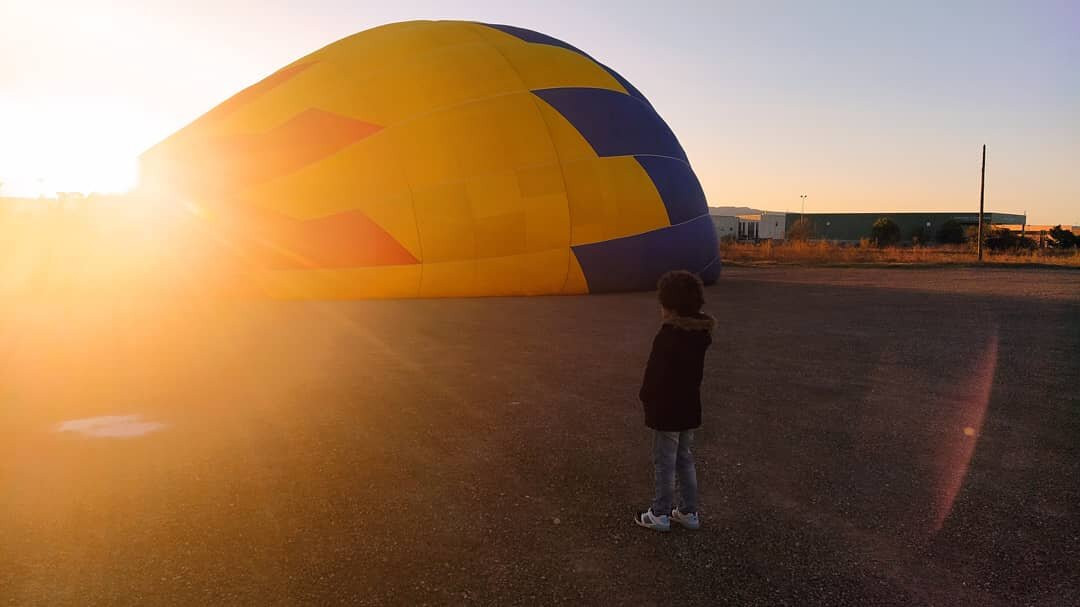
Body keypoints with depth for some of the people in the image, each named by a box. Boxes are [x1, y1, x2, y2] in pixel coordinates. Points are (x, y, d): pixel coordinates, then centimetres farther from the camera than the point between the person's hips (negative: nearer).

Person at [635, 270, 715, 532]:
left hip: (667, 411, -8)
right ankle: (689, 512, 27)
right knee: (685, 460, 18)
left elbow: (655, 374, -20)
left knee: (664, 463, 5)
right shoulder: (700, 333, 2)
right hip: (690, 409, 8)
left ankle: (660, 515, 16)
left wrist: (646, 397, -3)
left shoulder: (668, 336, -23)